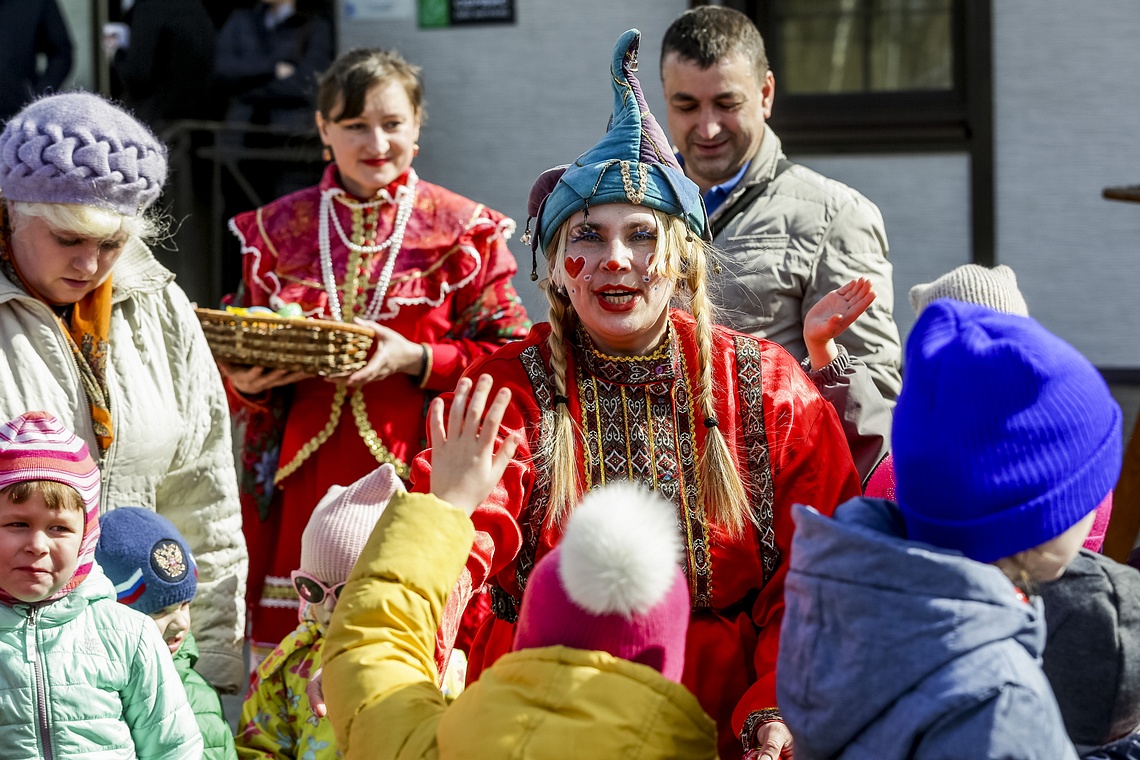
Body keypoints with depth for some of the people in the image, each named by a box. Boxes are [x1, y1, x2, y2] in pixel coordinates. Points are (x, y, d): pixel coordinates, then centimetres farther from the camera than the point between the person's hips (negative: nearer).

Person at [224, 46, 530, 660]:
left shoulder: (463, 231, 4)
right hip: (302, 482, 2)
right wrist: (245, 384, -6)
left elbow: (506, 356, 1)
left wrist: (417, 360, -13)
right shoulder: (276, 231, 12)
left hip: (415, 471, -2)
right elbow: (245, 361, 17)